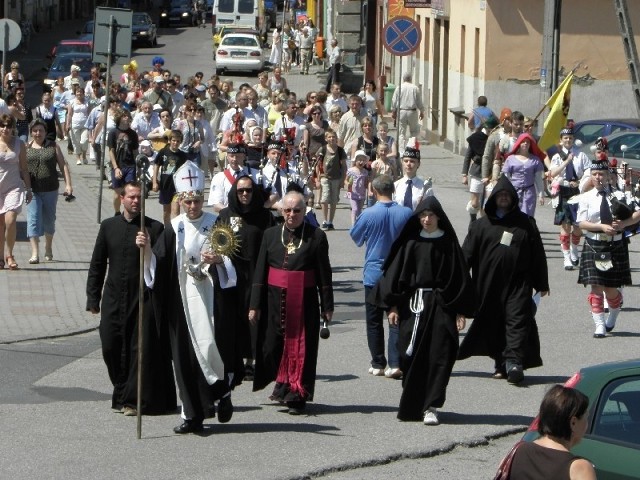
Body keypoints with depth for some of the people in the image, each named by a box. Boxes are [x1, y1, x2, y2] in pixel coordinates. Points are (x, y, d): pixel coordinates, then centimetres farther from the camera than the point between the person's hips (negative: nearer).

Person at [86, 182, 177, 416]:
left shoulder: (154, 228, 0)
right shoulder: (109, 226, 10)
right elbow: (97, 265, 14)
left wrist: (148, 249, -23)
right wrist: (93, 298, 11)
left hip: (143, 298, -3)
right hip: (114, 298, 3)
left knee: (142, 349, -4)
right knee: (111, 347, 2)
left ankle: (133, 400, 5)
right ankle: (123, 395, 20)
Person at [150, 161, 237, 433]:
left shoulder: (216, 225, 1)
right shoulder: (173, 229, 6)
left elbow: (233, 260, 1)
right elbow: (159, 264, 0)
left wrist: (219, 260, -19)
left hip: (210, 297, -2)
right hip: (182, 300, 2)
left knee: (211, 347, -9)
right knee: (185, 356, 1)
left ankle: (223, 390, 22)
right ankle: (192, 415, 8)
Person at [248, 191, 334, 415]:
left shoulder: (316, 236, -1)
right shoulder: (270, 235, 6)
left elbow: (324, 274, 0)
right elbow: (260, 271, 6)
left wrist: (327, 306, -1)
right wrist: (255, 304, 2)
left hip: (304, 301, -2)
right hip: (275, 300, 2)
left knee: (300, 348, 1)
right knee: (271, 346, 2)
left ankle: (297, 396, 10)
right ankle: (282, 383, 23)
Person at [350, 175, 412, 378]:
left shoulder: (368, 214, -12)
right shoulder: (406, 213, -7)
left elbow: (355, 236, 4)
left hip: (374, 274, -1)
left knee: (374, 321, 10)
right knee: (397, 320, 2)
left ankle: (378, 364, 14)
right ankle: (395, 363, -9)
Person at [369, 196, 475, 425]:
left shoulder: (448, 243, 2)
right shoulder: (411, 242, 6)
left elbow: (460, 277, 2)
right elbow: (396, 273, 6)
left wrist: (460, 311, -2)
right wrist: (393, 305, -1)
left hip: (441, 305, -1)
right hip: (412, 304, 1)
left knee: (438, 357, -7)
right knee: (411, 357, 1)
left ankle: (430, 407, -5)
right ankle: (412, 405, 14)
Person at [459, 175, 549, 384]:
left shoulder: (526, 223, 8)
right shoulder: (481, 225, 9)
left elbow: (538, 255, 10)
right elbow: (467, 254, 6)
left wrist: (542, 284, 8)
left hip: (518, 283, -2)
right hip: (489, 285, 2)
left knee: (517, 320, -13)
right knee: (494, 326, 5)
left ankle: (514, 361, -22)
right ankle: (501, 364, 15)